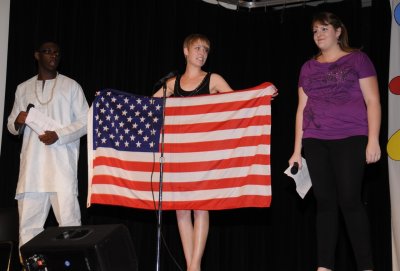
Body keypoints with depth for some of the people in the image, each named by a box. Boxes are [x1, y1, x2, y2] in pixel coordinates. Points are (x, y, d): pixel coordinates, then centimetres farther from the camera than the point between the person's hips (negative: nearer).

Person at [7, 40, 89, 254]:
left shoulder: (71, 86, 7)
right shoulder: (23, 89, 16)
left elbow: (85, 122, 3)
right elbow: (11, 126, 20)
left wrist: (59, 135, -11)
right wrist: (18, 122, -4)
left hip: (62, 165, -3)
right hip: (32, 167, 3)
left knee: (68, 220, -9)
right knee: (28, 221, 2)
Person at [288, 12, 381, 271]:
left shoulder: (357, 59, 4)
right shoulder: (308, 67, 16)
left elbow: (373, 101, -1)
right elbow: (302, 108, 17)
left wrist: (373, 140, -11)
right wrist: (297, 149, 12)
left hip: (350, 139, -4)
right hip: (315, 142, 4)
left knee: (350, 200, -9)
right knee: (325, 202, 2)